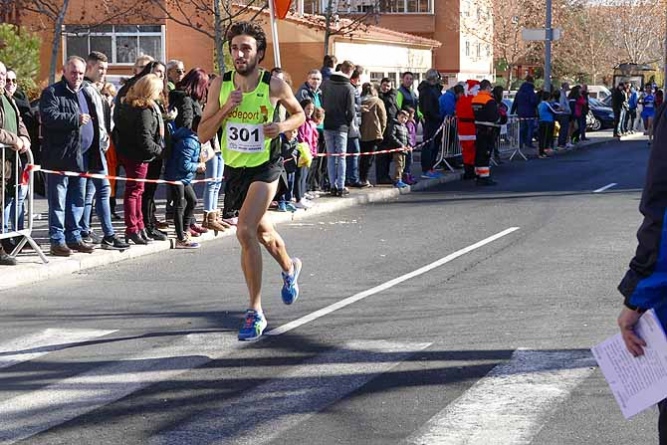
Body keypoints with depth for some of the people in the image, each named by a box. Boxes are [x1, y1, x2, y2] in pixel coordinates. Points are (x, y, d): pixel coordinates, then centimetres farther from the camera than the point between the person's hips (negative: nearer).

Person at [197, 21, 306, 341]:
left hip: (265, 168, -4)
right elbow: (202, 134, -5)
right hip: (234, 169, 4)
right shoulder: (220, 85, -6)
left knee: (245, 231, -22)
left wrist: (283, 126, -16)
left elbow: (299, 114, 6)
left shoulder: (274, 85, -12)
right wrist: (225, 109, -21)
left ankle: (255, 312, -14)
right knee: (262, 231, 23)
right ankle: (289, 268, 56)